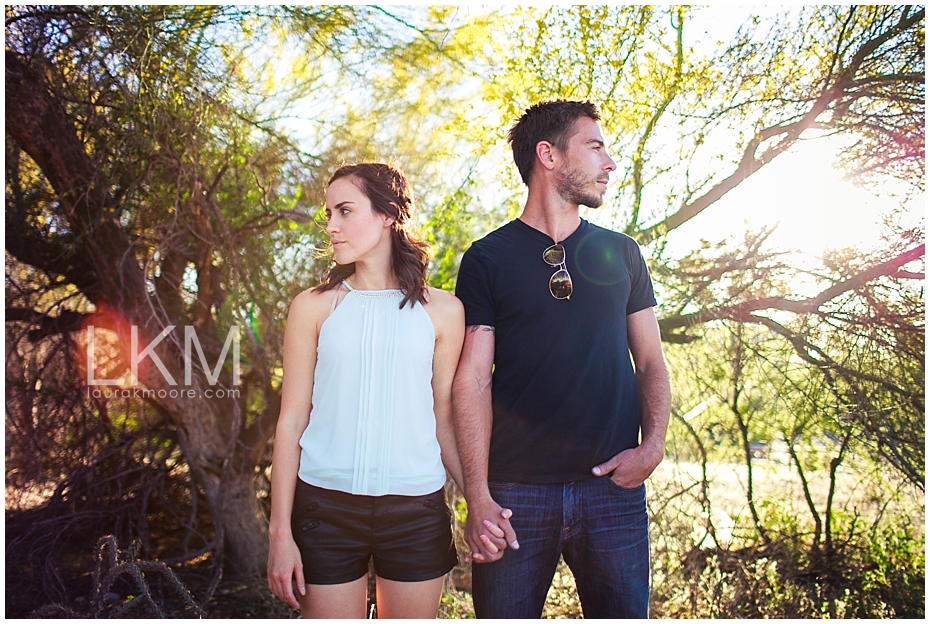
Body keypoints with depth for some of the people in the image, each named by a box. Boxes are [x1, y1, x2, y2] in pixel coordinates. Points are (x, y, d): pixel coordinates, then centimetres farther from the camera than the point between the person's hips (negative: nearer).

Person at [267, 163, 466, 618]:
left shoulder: (442, 311, 3)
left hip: (416, 508, 1)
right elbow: (291, 423, 2)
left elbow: (445, 420, 6)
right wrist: (280, 531, 0)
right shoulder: (314, 307, 2)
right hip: (327, 505, 0)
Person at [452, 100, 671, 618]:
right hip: (516, 491, -2)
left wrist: (653, 445, -4)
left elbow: (651, 361, 13)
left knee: (625, 610, 9)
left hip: (613, 486, 3)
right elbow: (473, 379, -3)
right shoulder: (488, 259, 2)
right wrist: (478, 496, -10)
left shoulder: (621, 254, 11)